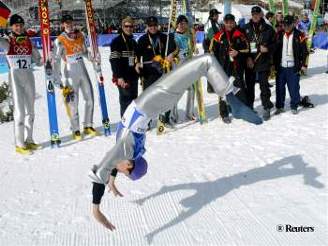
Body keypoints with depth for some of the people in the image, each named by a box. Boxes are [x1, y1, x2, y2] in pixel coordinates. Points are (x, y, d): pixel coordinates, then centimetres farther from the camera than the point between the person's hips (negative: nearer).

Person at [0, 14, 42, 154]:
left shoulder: (29, 41, 9)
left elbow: (37, 60, 15)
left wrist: (46, 59, -1)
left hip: (29, 77, 5)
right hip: (15, 77, -5)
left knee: (30, 110, 11)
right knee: (20, 111, -6)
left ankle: (28, 140, 23)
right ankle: (19, 144, 1)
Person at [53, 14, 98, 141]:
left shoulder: (80, 35, 5)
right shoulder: (60, 41, -10)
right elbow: (56, 61, -9)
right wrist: (59, 80, -12)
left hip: (83, 70, 5)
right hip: (71, 72, -5)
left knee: (90, 99, 8)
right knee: (73, 102, -3)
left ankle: (88, 126, 21)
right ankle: (75, 130, 10)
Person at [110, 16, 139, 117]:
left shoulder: (133, 42, 17)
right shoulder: (117, 41, -7)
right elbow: (114, 60, -14)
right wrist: (119, 77, -23)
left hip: (133, 76, 7)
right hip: (123, 78, -7)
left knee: (134, 99, 12)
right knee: (126, 100, -7)